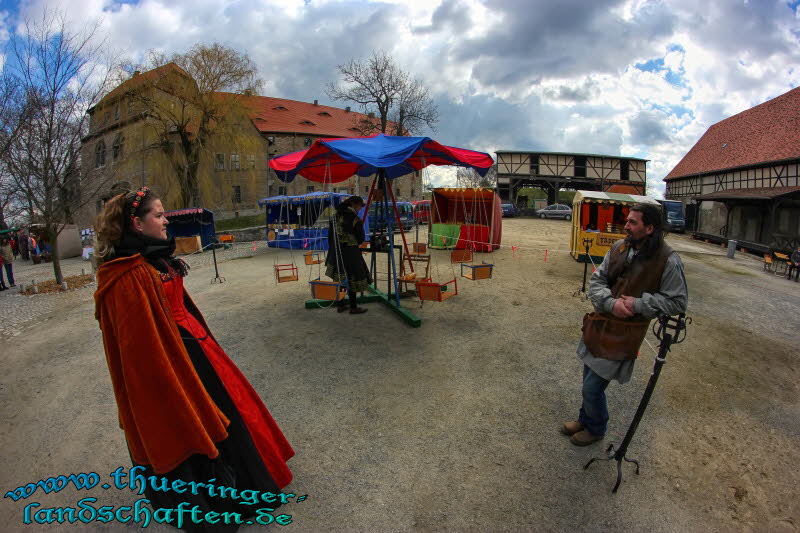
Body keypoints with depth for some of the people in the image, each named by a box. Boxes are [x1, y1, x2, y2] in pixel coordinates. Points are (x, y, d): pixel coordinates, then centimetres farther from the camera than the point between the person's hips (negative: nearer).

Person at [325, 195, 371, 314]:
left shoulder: (335, 217, 6)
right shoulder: (356, 219, -14)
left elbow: (330, 236, 10)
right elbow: (361, 239, -7)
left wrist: (333, 249, 18)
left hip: (336, 252, 7)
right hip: (350, 252, -6)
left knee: (339, 278, 14)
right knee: (352, 279, 2)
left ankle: (340, 305, 24)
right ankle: (353, 308, 10)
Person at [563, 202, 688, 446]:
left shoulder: (668, 261, -15)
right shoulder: (619, 247, -1)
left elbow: (677, 302, -8)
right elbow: (597, 279, 1)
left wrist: (639, 304, -19)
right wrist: (610, 302, -18)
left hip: (623, 334, -5)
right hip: (599, 324, 6)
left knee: (593, 387, 1)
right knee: (589, 379, 21)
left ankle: (596, 428, 30)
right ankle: (585, 419, 46)